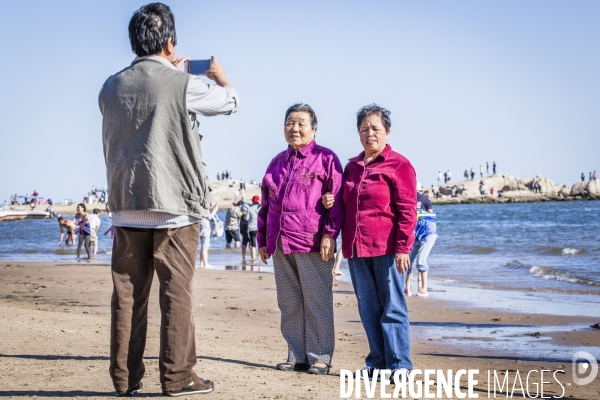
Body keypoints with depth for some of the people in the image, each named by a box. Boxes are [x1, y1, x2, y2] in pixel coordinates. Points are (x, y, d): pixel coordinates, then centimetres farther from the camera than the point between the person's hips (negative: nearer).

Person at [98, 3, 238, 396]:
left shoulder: (112, 87, 6)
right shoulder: (184, 85, -9)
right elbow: (230, 100, 9)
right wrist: (218, 73, 30)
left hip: (127, 205, 5)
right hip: (174, 204, -4)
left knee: (128, 293, 7)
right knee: (177, 291, 1)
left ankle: (125, 378, 11)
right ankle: (177, 377, 4)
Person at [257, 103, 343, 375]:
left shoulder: (325, 158, 1)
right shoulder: (277, 163, 19)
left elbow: (337, 200, -6)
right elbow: (266, 205, 21)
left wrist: (329, 233, -15)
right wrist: (262, 239, 17)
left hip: (312, 245, -6)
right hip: (281, 246, 6)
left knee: (317, 304, -1)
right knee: (289, 305, 9)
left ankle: (319, 358, 5)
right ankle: (297, 357, 16)